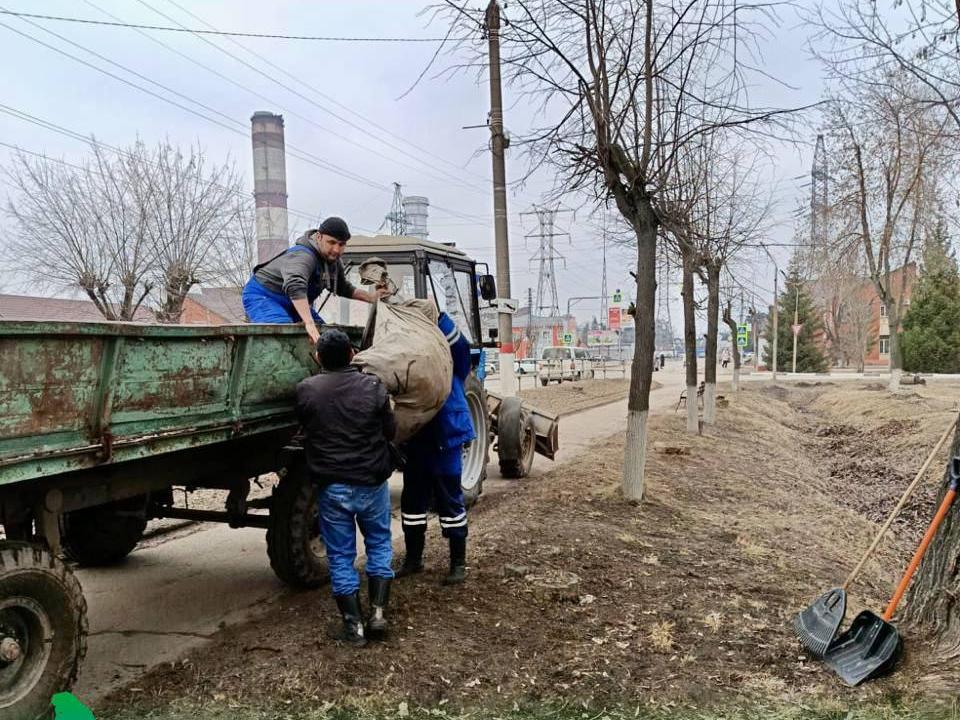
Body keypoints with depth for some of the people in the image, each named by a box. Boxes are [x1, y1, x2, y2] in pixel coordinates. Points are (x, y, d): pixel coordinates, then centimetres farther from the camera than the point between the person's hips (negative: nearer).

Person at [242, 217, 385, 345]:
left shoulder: (334, 262, -1)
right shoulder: (303, 256, -33)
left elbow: (342, 288, 20)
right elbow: (295, 287, -52)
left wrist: (371, 297, 10)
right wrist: (309, 323, -62)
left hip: (293, 303, 10)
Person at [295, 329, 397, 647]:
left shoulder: (306, 390, -9)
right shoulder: (372, 386, -10)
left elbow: (305, 428, 7)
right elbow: (390, 431, 0)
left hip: (331, 486, 0)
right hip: (371, 483, 0)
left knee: (340, 556, 11)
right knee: (380, 545, 20)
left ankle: (353, 624, 13)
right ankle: (378, 612, 13)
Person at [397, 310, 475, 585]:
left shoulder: (448, 352, -5)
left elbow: (459, 345, -25)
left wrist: (437, 315, -33)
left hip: (444, 436, -5)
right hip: (414, 437, 5)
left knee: (449, 499, 3)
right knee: (412, 497, 14)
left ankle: (458, 562, 15)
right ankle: (413, 558, 28)